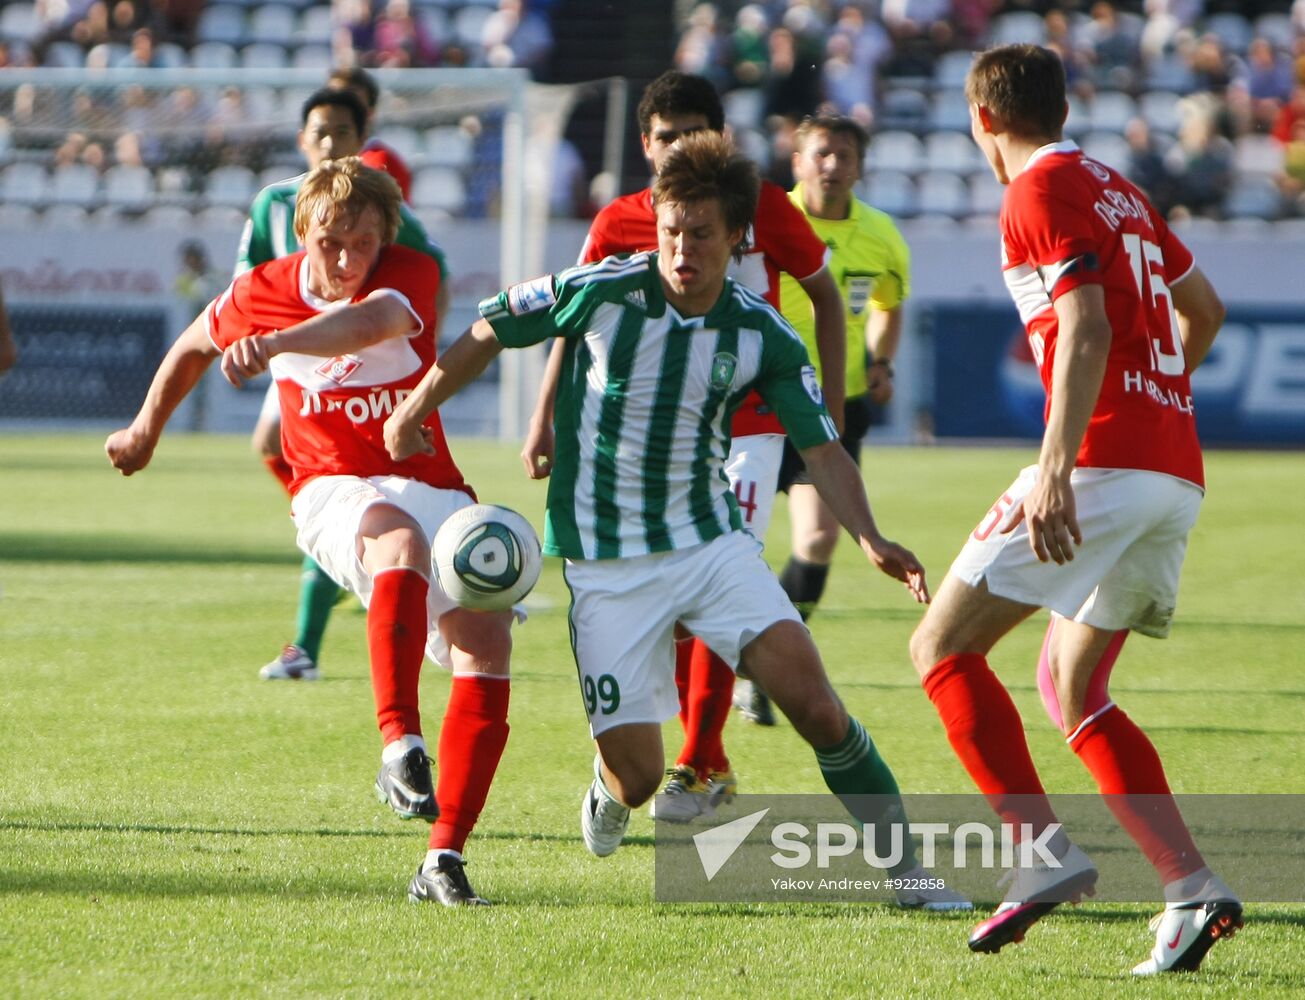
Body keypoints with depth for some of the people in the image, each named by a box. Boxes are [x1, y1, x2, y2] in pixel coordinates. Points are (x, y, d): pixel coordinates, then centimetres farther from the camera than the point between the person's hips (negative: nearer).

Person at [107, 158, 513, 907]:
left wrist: (277, 343, -55)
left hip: (429, 484, 1)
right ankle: (400, 747, -53)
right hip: (334, 488, -1)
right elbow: (195, 347, 20)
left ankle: (445, 858, -12)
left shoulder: (412, 275, -13)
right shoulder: (262, 294, -3)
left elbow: (373, 321, -38)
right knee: (400, 540, -38)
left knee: (486, 634, -18)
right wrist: (146, 431, 34)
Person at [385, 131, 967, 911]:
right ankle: (611, 786, 35)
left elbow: (822, 447, -1)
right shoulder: (601, 292, -11)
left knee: (813, 700, -16)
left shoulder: (763, 336, -4)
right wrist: (415, 410, 8)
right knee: (639, 778, -5)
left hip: (711, 540, 2)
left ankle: (907, 868, -3)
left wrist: (871, 540, -17)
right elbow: (490, 333, 4)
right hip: (605, 563, -2)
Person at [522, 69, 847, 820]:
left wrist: (832, 402, 2)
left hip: (748, 426, -3)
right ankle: (711, 763, 18)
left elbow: (824, 294, 6)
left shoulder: (764, 207, -6)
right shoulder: (618, 225, -2)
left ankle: (697, 768, -12)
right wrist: (544, 420, -8)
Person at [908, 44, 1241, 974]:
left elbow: (1088, 329, -19)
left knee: (944, 645, -2)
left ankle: (1047, 851, -14)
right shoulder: (1120, 190, 20)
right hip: (1176, 473, 9)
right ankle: (1192, 887, 1)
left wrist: (1056, 468, -26)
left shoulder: (1039, 193, -6)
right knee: (1069, 688, 16)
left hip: (1102, 464, -9)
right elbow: (1204, 309, 30)